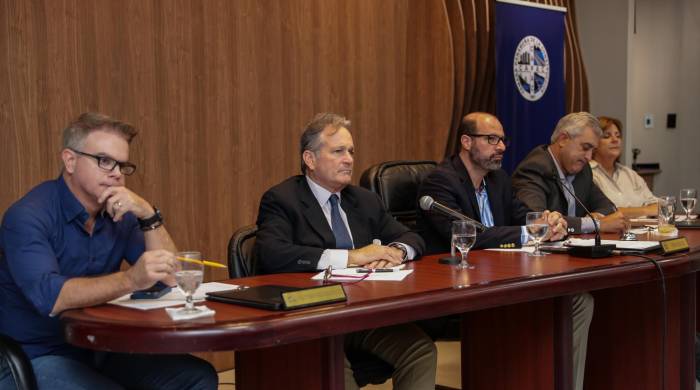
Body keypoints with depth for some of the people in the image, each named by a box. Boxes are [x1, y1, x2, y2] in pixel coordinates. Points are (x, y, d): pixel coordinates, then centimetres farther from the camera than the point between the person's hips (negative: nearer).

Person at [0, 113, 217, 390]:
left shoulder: (120, 214, 5)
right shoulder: (29, 216, -16)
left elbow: (170, 278, 0)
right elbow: (50, 297, -31)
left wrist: (148, 215, -13)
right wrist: (130, 280, -43)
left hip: (101, 349, 7)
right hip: (34, 359, -7)